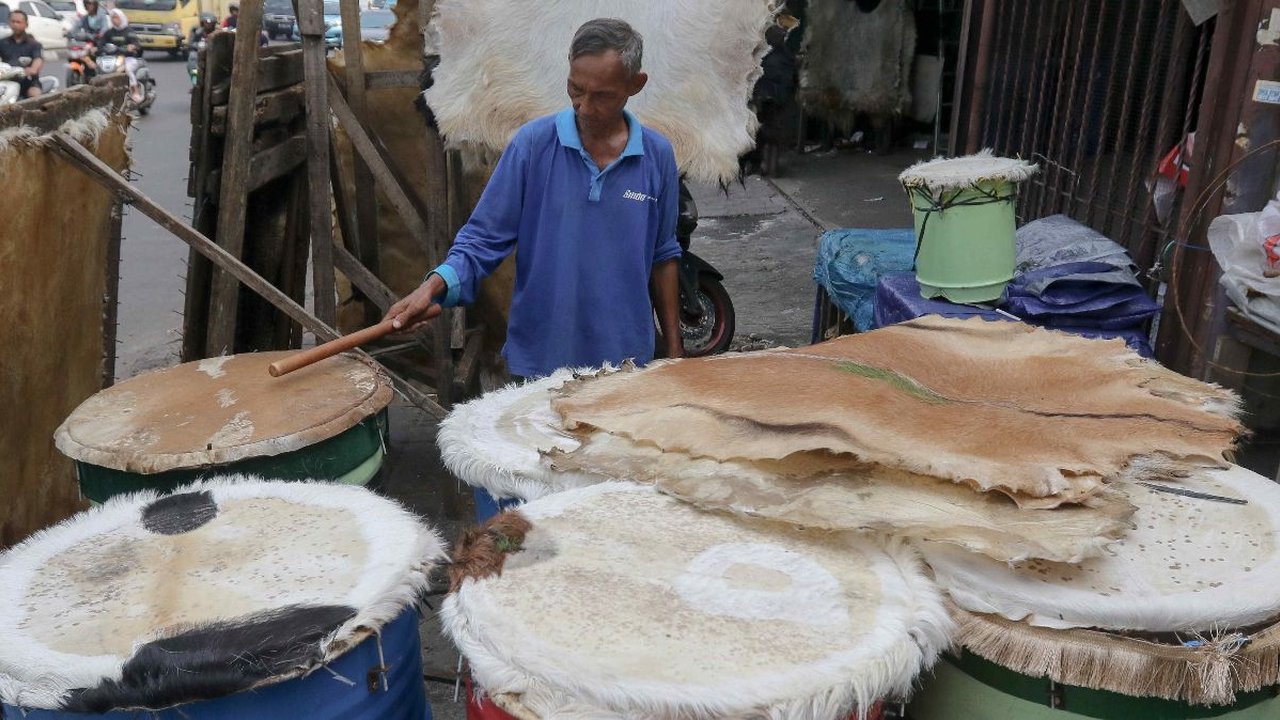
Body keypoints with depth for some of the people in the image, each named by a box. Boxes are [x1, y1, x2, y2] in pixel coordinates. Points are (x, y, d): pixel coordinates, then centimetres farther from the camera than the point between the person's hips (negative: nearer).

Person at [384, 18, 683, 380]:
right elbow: (484, 238, -6)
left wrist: (674, 348, 7)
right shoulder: (533, 144, -8)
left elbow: (662, 256, 7)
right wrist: (434, 285, -23)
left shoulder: (657, 156, -2)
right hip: (540, 362, -1)